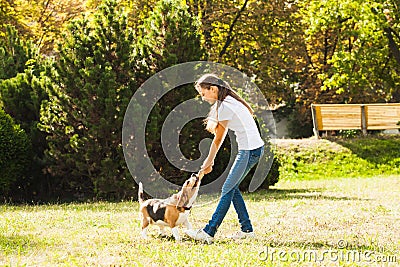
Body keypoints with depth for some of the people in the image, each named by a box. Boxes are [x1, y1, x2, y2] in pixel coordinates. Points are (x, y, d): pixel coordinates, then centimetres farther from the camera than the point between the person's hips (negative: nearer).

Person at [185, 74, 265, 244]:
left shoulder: (224, 107, -14)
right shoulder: (231, 101, 16)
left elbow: (218, 139, -7)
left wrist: (208, 163, 3)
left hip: (249, 151, -10)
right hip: (255, 148, 10)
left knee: (228, 190, -9)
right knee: (232, 188, 13)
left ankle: (208, 233, -10)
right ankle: (247, 230, 14)